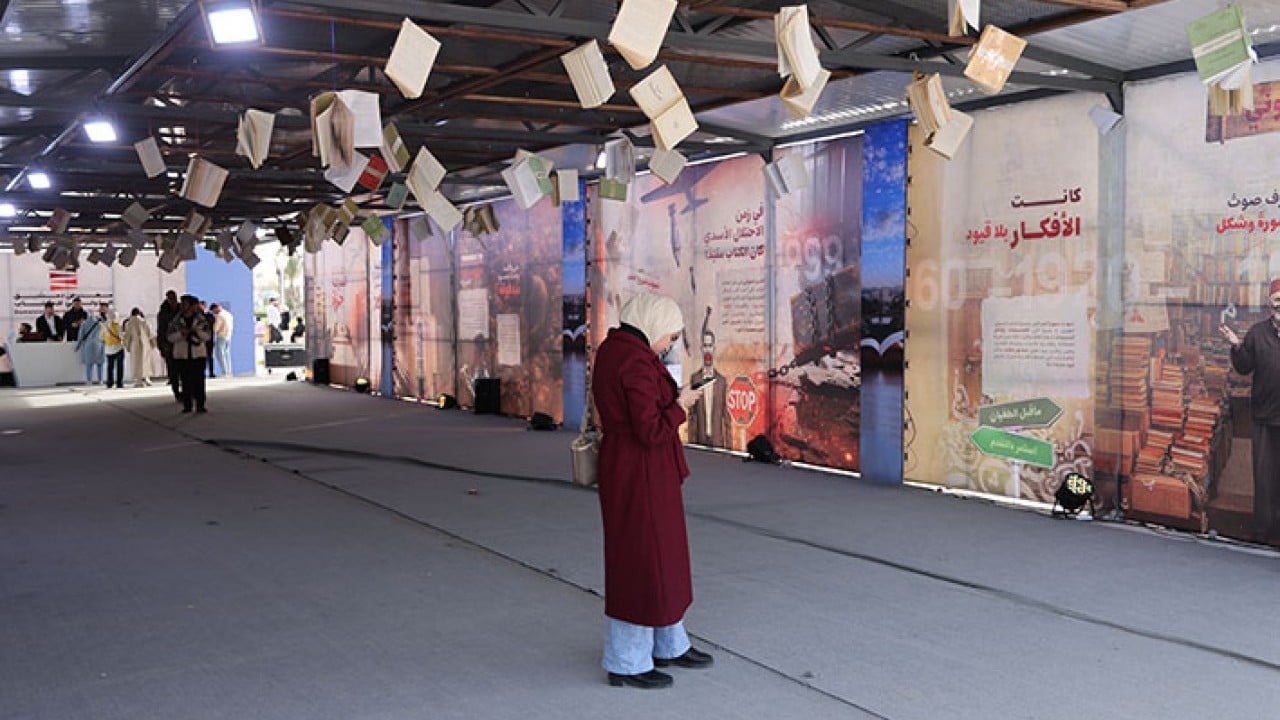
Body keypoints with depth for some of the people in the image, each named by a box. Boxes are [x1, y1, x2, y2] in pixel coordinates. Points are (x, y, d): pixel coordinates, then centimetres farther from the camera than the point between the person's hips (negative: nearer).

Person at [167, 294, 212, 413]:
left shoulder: (201, 320, 2)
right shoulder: (176, 321, 5)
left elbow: (208, 336, 1)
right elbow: (170, 337, 1)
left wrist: (197, 331, -16)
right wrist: (181, 333, -15)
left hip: (198, 354, -1)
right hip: (182, 355, 1)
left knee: (199, 380, -5)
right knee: (185, 381, 0)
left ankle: (200, 405, -2)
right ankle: (187, 405, 5)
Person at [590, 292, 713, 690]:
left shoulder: (611, 349, 8)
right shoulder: (637, 362, -23)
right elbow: (653, 432, -24)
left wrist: (671, 399, 9)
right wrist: (680, 405, -9)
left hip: (622, 464, 10)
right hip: (640, 473, -10)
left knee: (664, 555, 21)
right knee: (643, 560, 2)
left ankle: (668, 645, 36)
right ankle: (626, 664, 16)